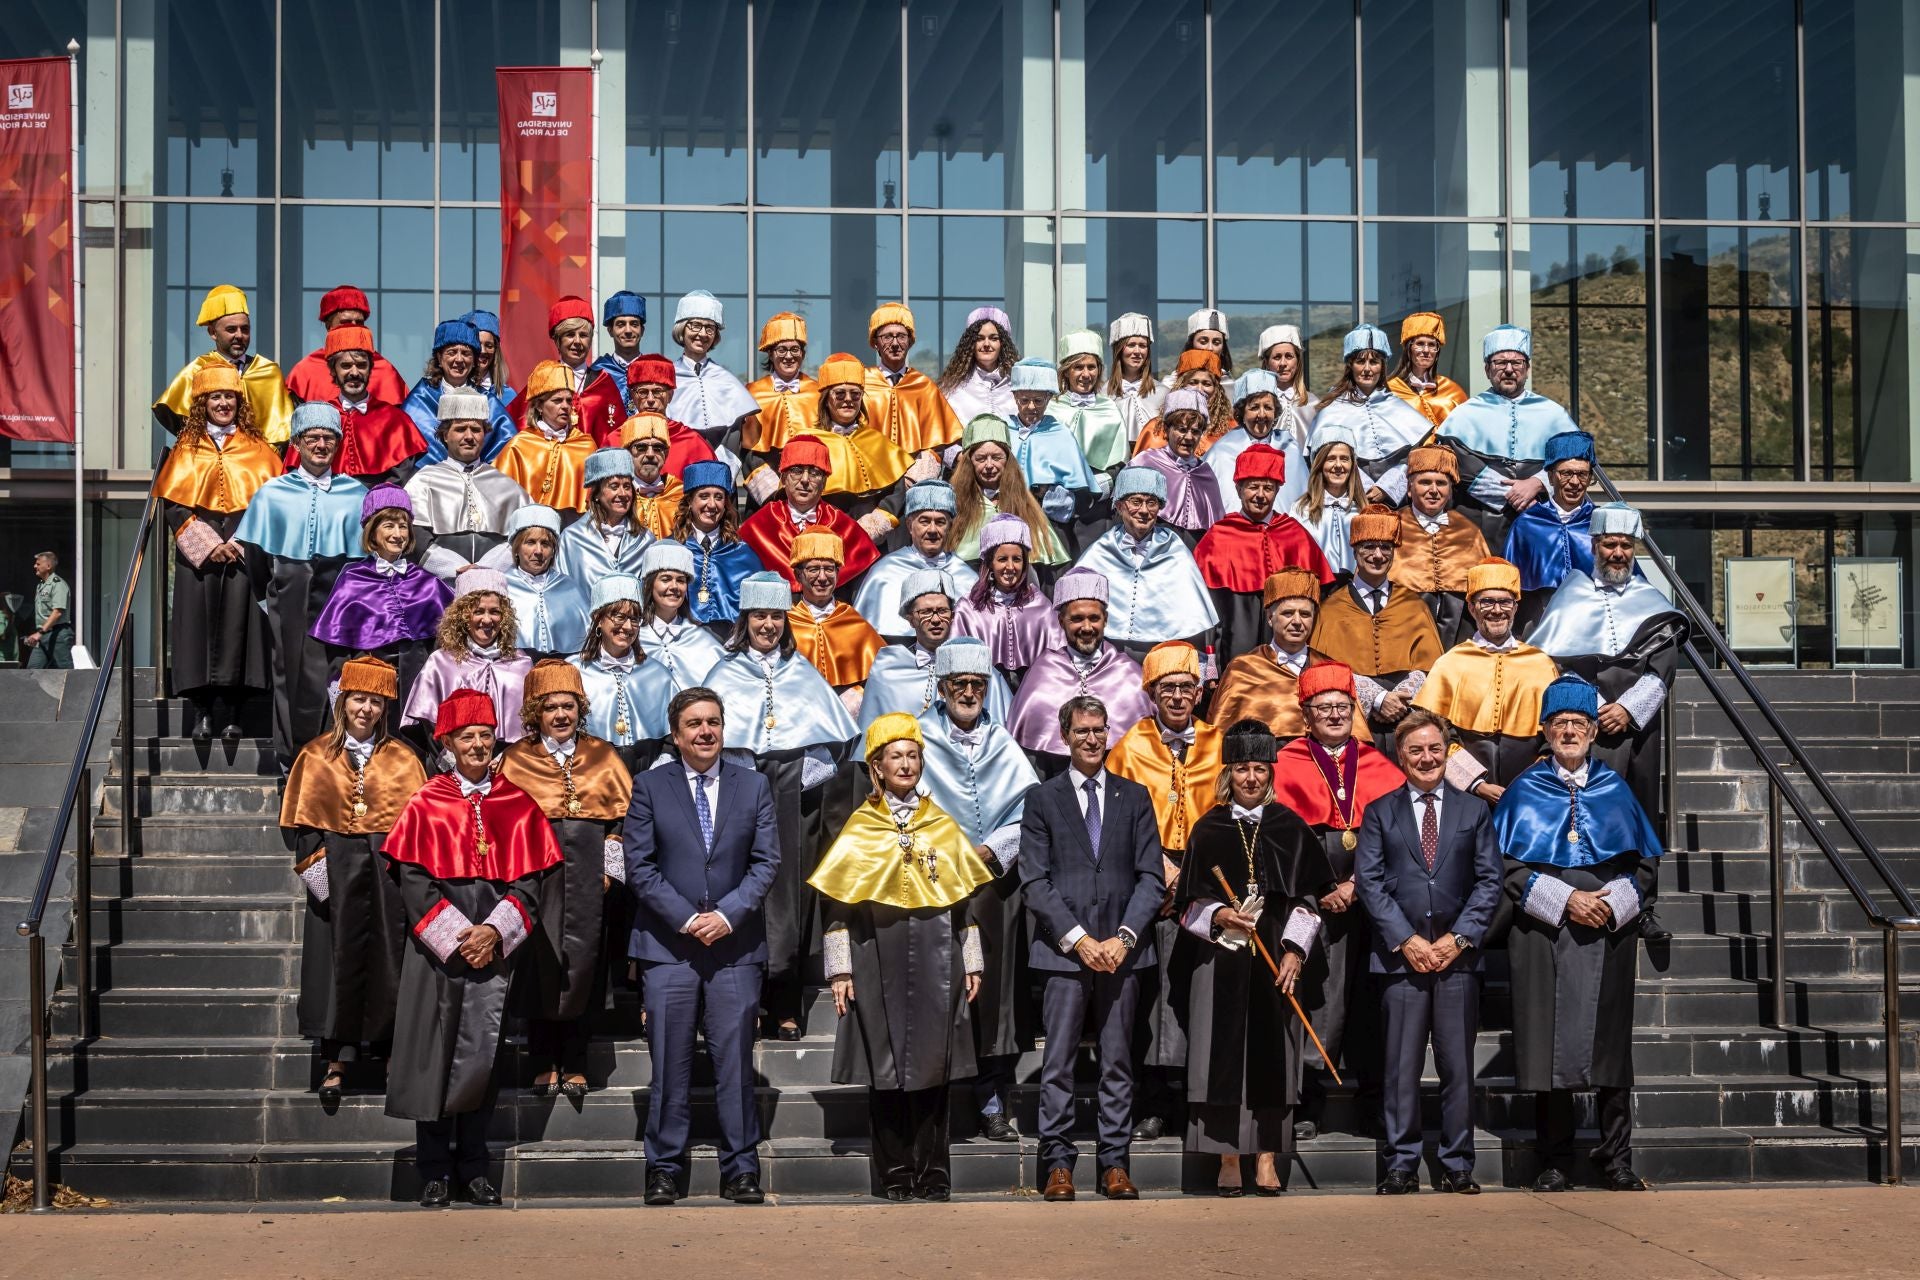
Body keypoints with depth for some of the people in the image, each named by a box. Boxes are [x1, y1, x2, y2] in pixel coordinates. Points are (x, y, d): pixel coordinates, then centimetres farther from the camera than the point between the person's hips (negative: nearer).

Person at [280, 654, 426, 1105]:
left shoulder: (401, 758, 5)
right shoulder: (317, 756, 5)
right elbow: (297, 821, 3)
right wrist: (315, 865, -9)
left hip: (389, 870, 0)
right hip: (336, 869, 0)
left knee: (388, 960, 1)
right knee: (338, 958, -1)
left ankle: (390, 1047, 12)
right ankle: (338, 1060, 1)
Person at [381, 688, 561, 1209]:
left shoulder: (518, 805, 8)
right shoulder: (426, 804, 3)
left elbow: (535, 876, 4)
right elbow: (412, 877, -2)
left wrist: (496, 929, -9)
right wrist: (454, 936, -11)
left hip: (494, 946, 1)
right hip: (436, 947, -1)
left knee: (483, 1053, 0)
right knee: (434, 1055, -1)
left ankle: (473, 1167, 11)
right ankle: (434, 1171, 7)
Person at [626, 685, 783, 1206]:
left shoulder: (754, 787, 9)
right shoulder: (649, 787, 5)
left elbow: (767, 861, 4)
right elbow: (639, 865, 0)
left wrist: (728, 913, -9)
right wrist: (685, 917, -10)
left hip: (736, 944, 1)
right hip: (668, 944, -1)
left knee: (735, 1061, 1)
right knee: (669, 1064, 1)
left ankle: (741, 1168, 7)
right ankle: (665, 1168, 8)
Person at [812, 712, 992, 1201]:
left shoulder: (944, 828, 12)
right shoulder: (858, 831, 5)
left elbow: (965, 902, 14)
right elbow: (836, 906, 3)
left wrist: (972, 963, 9)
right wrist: (840, 971, -4)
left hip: (936, 964, 2)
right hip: (879, 964, -2)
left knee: (932, 1066, 1)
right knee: (885, 1068, -2)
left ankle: (933, 1173, 5)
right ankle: (894, 1174, 4)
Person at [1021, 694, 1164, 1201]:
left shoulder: (1134, 797, 12)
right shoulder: (1042, 799, 7)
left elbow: (1151, 878, 7)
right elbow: (1034, 881, 0)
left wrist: (1124, 938, -6)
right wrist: (1077, 939, -9)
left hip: (1121, 950, 2)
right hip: (1062, 950, -2)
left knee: (1118, 1062, 4)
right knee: (1058, 1064, -2)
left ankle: (1115, 1164, 9)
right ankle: (1058, 1163, 2)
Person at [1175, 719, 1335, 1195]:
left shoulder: (1289, 828, 7)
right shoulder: (1209, 829, 6)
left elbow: (1306, 898, 6)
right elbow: (1190, 903, 5)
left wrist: (1294, 950, -6)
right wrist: (1219, 915, -15)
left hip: (1276, 958, 0)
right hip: (1221, 959, 0)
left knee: (1271, 1054, -1)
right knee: (1225, 1053, -3)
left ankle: (1267, 1160, 3)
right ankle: (1228, 1160, 2)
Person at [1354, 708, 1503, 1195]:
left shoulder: (1473, 812, 13)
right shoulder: (1380, 813, 10)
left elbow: (1491, 880, 7)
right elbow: (1369, 881, 2)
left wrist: (1459, 938, -5)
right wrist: (1407, 940, -8)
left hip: (1458, 954, 1)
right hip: (1400, 954, -1)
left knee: (1458, 1065, 2)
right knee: (1401, 1067, -1)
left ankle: (1457, 1165, 7)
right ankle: (1401, 1166, 3)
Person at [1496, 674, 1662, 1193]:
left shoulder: (1615, 790, 12)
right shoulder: (1524, 792, 7)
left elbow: (1646, 862, 10)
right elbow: (1508, 867, -1)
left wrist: (1614, 902, -7)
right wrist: (1564, 899, -12)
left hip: (1607, 936, 1)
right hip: (1542, 936, -1)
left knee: (1609, 1044, 1)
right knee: (1550, 1045, -3)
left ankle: (1617, 1160, 7)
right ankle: (1554, 1162, 4)